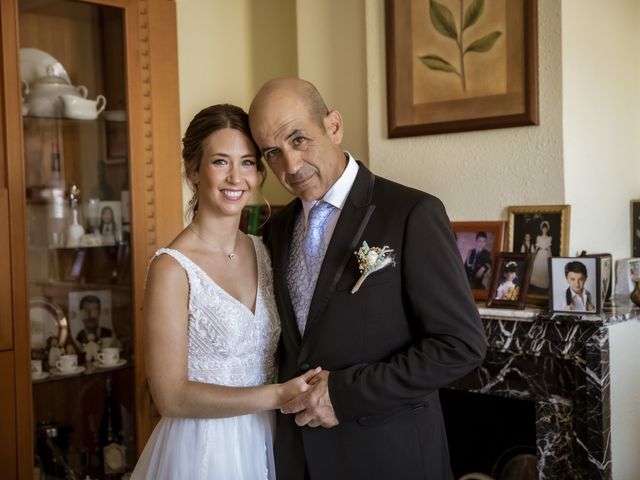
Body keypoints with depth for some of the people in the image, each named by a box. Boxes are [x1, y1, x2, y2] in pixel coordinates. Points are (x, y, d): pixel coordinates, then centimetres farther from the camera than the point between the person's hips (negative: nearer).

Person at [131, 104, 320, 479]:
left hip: (265, 444, 6)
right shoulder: (173, 268, -17)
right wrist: (278, 395, -21)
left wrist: (309, 388, -4)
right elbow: (171, 396, -18)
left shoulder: (264, 252, 2)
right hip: (201, 449, -6)